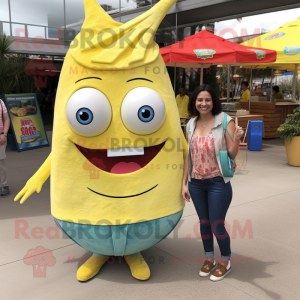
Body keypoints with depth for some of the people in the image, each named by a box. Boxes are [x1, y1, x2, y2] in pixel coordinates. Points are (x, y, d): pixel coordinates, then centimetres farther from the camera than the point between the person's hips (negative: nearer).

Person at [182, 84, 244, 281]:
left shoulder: (225, 121, -10)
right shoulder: (191, 125, 3)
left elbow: (232, 155, -12)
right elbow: (189, 156, 8)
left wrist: (236, 138, -31)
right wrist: (184, 183, 7)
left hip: (218, 183, -4)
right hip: (196, 184, 4)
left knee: (217, 226, 4)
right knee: (204, 223, 16)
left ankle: (226, 262, 30)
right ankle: (209, 259, 37)